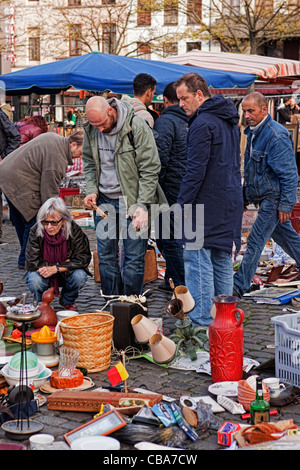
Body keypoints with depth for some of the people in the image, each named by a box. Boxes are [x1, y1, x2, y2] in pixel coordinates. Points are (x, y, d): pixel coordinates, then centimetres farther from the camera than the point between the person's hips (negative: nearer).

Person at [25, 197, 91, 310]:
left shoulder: (74, 230, -20)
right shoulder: (35, 232, -21)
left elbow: (83, 258, -19)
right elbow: (32, 263, -21)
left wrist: (55, 269, -29)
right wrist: (64, 264, -21)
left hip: (66, 274, 1)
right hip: (44, 274, -1)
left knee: (80, 276, -29)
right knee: (34, 280, -32)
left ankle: (67, 301, 5)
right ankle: (41, 304, 4)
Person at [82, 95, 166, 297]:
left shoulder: (137, 127, -15)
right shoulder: (91, 130, 1)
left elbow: (150, 170, -13)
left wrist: (142, 205, -18)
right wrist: (92, 190, -1)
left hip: (132, 200, -5)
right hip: (104, 200, 5)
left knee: (134, 258, -2)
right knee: (105, 257, 8)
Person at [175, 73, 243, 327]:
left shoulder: (203, 123, -14)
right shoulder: (229, 121, 15)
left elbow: (196, 170, -19)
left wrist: (182, 202, -14)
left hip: (206, 203, -9)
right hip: (231, 202, 9)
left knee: (198, 261, -5)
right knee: (223, 260, 13)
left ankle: (201, 321, -5)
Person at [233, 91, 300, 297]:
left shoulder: (277, 136, -20)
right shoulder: (253, 132, 9)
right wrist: (245, 196, 20)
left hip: (274, 198, -9)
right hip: (263, 196, 9)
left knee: (256, 241, -8)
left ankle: (239, 286, -3)